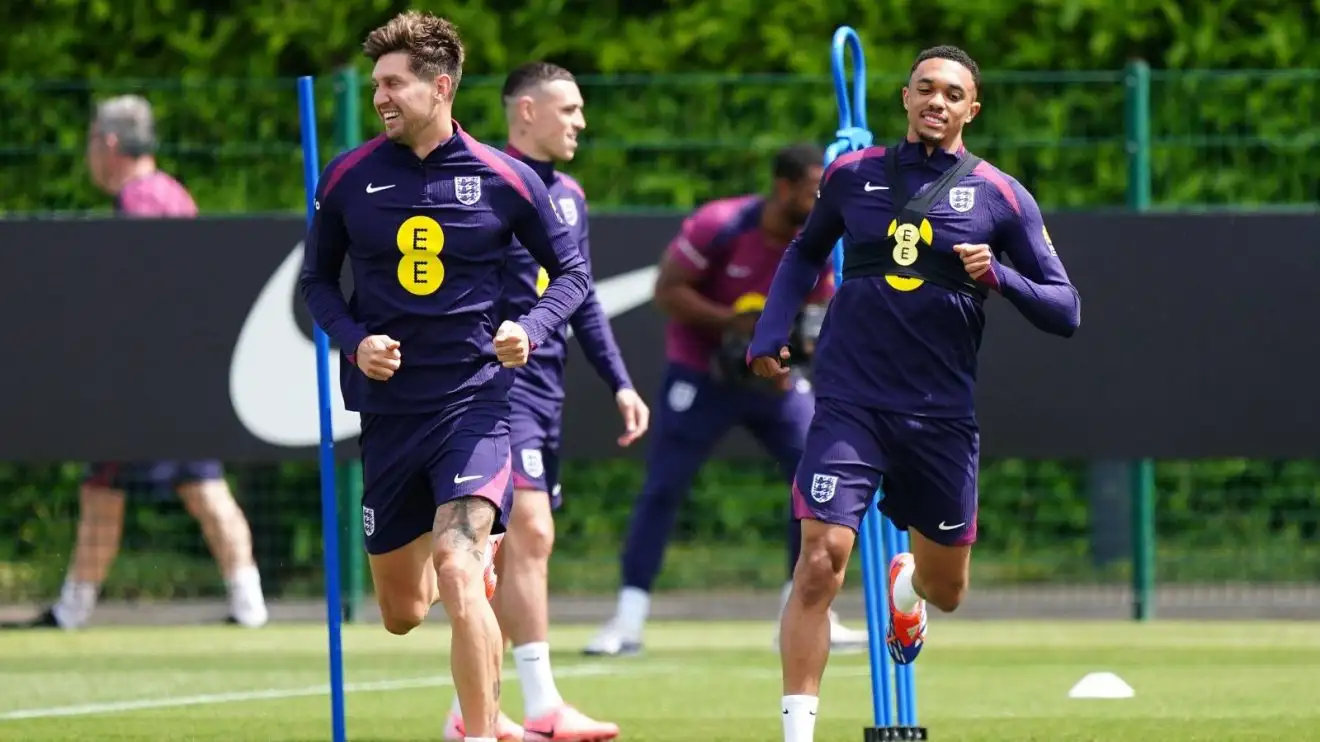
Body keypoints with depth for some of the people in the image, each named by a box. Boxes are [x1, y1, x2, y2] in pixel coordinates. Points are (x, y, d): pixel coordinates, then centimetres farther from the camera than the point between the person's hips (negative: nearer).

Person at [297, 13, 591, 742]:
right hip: (388, 407, 3)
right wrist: (353, 340, -6)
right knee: (401, 613, 13)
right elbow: (316, 279, 13)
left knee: (457, 577, -24)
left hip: (474, 401, -3)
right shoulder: (348, 178, 0)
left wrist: (531, 329, -11)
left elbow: (571, 270, 7)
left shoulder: (505, 180, -5)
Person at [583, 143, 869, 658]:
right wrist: (732, 321, -28)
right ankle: (628, 620, -4)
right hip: (701, 376, -5)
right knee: (663, 488, -8)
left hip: (776, 377, 5)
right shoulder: (720, 227, -22)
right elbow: (668, 290, -17)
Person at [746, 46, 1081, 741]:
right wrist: (770, 331, 10)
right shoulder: (852, 175, 5)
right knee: (820, 564, -18)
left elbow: (1065, 311, -1)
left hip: (942, 416, 1)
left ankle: (908, 588, 52)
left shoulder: (1001, 196, 0)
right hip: (851, 403, -1)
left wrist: (997, 276, -18)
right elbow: (804, 253, 24)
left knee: (945, 590, 14)